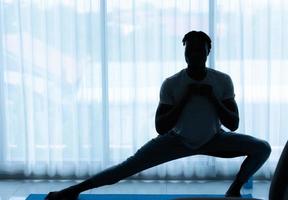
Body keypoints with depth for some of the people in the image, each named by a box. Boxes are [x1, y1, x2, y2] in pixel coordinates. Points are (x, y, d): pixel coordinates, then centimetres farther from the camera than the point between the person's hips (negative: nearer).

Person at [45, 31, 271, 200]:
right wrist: (184, 99, -31)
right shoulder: (171, 84, -22)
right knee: (129, 166, -13)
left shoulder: (223, 80, -18)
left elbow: (234, 124, -15)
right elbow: (161, 128, -21)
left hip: (213, 140, 2)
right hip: (178, 140, -2)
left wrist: (213, 99, -28)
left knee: (262, 148, -15)